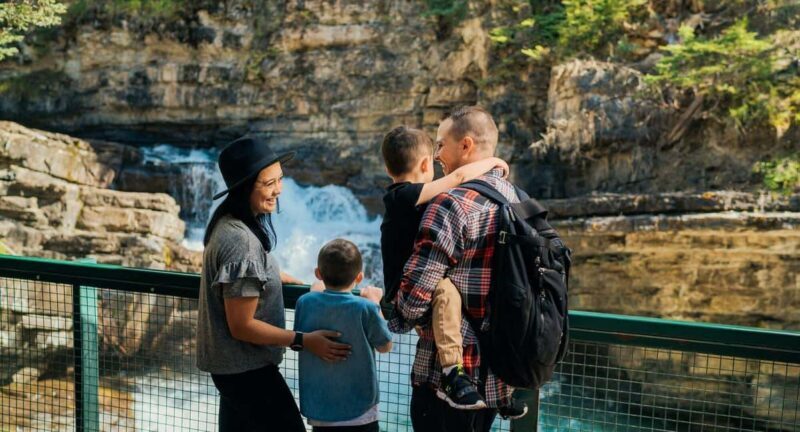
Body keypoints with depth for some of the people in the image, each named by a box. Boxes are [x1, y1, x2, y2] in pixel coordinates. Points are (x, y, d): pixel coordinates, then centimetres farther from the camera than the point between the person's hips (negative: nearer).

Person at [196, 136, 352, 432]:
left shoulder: (230, 222, 1)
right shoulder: (240, 241, -28)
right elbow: (242, 326, -25)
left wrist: (276, 276, 22)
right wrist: (303, 341, -20)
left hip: (231, 362, 10)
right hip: (246, 366, -10)